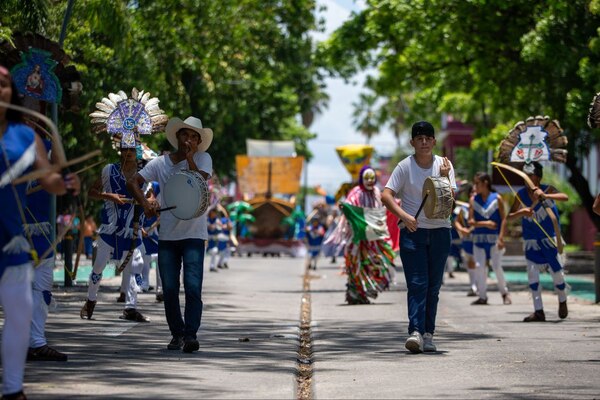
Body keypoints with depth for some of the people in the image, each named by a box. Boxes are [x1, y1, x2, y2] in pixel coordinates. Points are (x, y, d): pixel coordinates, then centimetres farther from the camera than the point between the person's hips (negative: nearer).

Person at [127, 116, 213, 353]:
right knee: (169, 290, 5)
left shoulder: (203, 159, 2)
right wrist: (145, 203, -14)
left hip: (194, 234, -3)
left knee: (193, 287, -15)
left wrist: (189, 158, -17)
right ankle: (177, 334, 17)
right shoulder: (160, 163, 6)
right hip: (167, 235, 3)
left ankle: (190, 334, -13)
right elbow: (133, 182, 2)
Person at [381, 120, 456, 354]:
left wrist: (444, 178, -17)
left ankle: (428, 334, 12)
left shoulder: (444, 165, 3)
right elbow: (386, 195, -11)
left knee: (433, 286, 5)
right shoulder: (405, 166, -3)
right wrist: (404, 216, -24)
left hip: (439, 231, 3)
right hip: (413, 231, -3)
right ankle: (415, 332, -21)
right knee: (417, 284, -12)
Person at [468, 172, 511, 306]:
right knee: (479, 267, -2)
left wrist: (501, 238, -11)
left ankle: (504, 293, 15)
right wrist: (485, 224, -13)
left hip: (494, 238, -3)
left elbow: (503, 219, -3)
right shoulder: (473, 199, 4)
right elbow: (471, 221, 1)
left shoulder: (497, 198, -2)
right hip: (479, 238, 3)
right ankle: (482, 296, 7)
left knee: (497, 266, -4)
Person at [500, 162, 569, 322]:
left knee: (557, 272, 1)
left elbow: (565, 197, -32)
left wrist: (545, 196, -47)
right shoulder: (521, 195, -6)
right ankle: (538, 312, 0)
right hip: (531, 241, 2)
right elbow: (509, 217, -4)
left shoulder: (547, 190, -13)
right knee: (532, 274, -5)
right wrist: (522, 212, -24)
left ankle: (562, 302, 29)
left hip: (550, 239, -2)